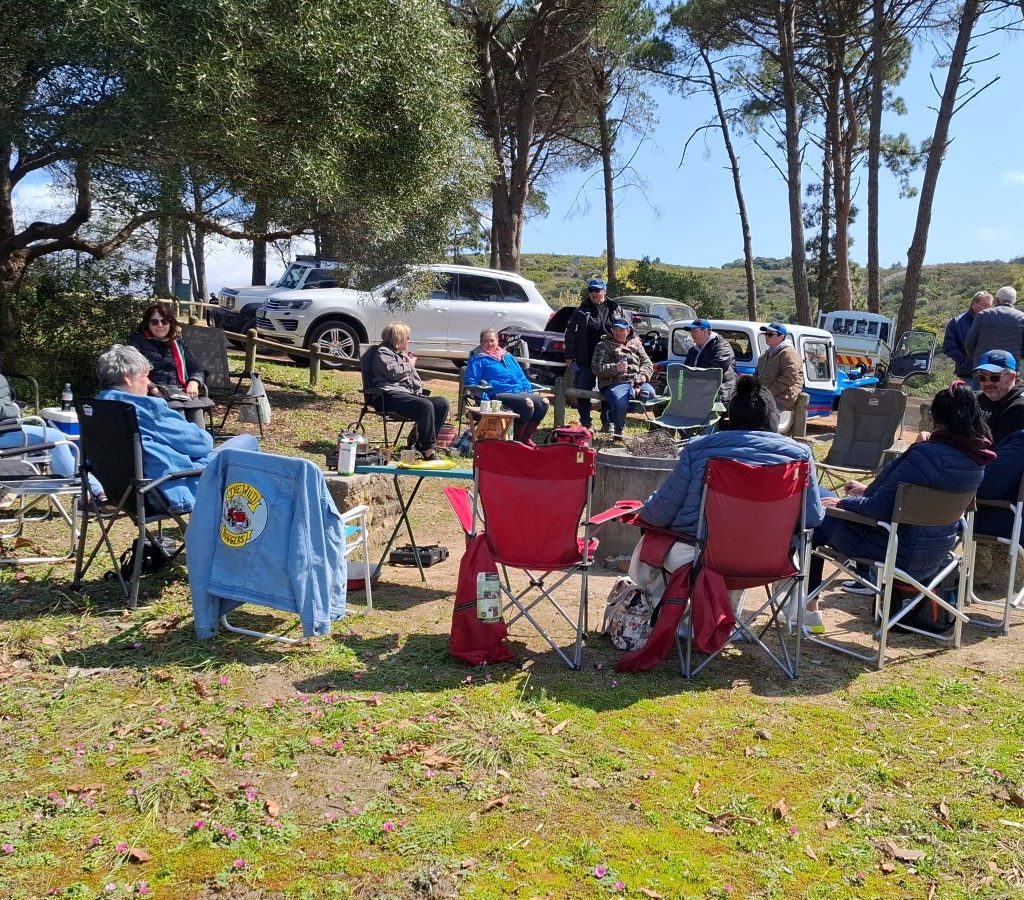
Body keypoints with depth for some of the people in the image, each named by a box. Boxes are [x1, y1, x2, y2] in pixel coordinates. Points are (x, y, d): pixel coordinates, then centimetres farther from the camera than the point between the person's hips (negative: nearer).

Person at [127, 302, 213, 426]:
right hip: (154, 394, -3)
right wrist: (153, 388, -18)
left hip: (181, 392, 3)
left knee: (196, 409, -32)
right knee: (177, 411, -36)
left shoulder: (179, 344, 26)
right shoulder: (137, 341, 14)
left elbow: (196, 369, 22)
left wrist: (194, 382, -2)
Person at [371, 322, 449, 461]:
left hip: (410, 393, 9)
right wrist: (409, 365, 4)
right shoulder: (383, 353, 5)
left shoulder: (402, 353, 31)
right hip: (392, 396, -9)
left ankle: (417, 439, -12)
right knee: (426, 406, -33)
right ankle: (429, 451, -29)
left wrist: (419, 383, 13)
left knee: (442, 403, -11)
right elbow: (394, 372, -14)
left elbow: (413, 377, 36)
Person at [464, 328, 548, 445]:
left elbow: (522, 377, 29)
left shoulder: (508, 356, 27)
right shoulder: (477, 359, 9)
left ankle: (526, 437, -6)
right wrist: (485, 398, -16)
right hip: (499, 395, -7)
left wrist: (528, 390, 10)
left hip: (519, 392, 7)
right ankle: (516, 438, -18)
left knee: (543, 402, -19)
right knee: (527, 403, -32)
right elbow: (471, 382, -2)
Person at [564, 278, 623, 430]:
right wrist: (569, 356, -1)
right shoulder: (581, 311, 6)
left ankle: (606, 423, 17)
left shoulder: (616, 310, 6)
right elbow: (570, 332, 6)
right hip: (585, 359, 1)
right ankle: (585, 422, 12)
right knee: (583, 390, 2)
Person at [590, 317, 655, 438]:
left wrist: (644, 375, -1)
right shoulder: (604, 345, 10)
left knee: (650, 394, -31)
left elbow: (647, 362, 21)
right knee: (620, 402, -35)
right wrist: (616, 368, -18)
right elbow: (597, 368, -2)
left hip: (636, 381, 4)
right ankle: (618, 429, -9)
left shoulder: (636, 343, 23)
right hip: (614, 382, -3)